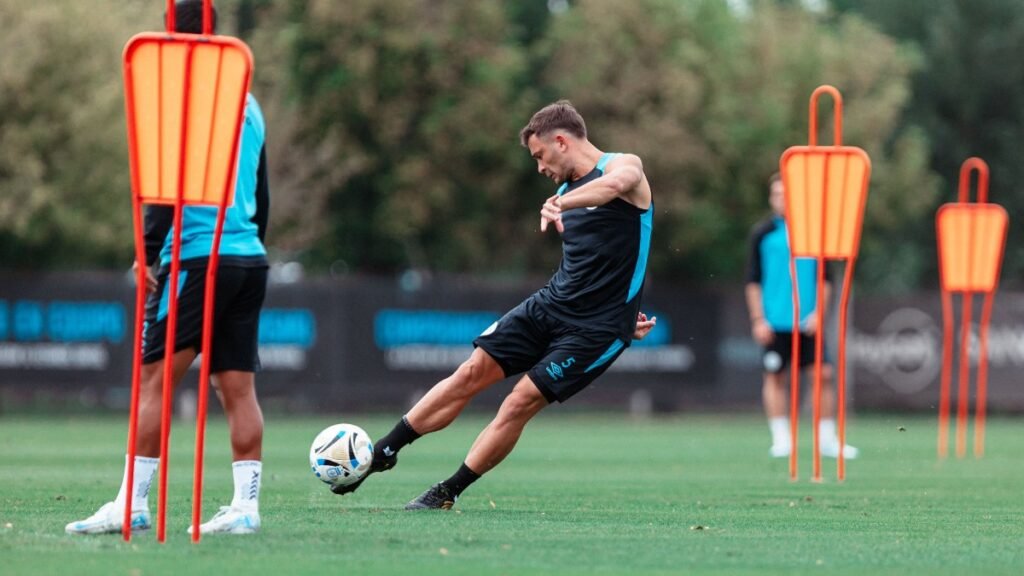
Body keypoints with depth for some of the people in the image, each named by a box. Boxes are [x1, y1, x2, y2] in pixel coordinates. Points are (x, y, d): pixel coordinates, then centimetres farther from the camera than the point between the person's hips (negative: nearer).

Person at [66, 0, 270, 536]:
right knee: (238, 388, 5)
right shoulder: (248, 105, 18)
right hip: (248, 261, 7)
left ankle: (131, 505, -10)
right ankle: (245, 507, 0)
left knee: (152, 380, -6)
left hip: (197, 257, -7)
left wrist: (148, 251, -11)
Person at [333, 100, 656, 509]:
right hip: (548, 305, 7)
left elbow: (616, 183, -38)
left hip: (596, 329, -7)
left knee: (521, 402, -12)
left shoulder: (623, 165, -11)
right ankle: (381, 453, 6)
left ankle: (447, 494, 0)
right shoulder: (567, 191, 14)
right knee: (472, 372, -2)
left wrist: (560, 204, -56)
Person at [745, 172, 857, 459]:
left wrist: (818, 312, -3)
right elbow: (753, 281, 4)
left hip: (808, 320, 1)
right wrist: (758, 320, -3)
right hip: (774, 322, -1)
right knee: (775, 376, 1)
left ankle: (827, 439, 6)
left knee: (823, 374, -3)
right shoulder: (762, 233, 2)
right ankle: (781, 439, 9)